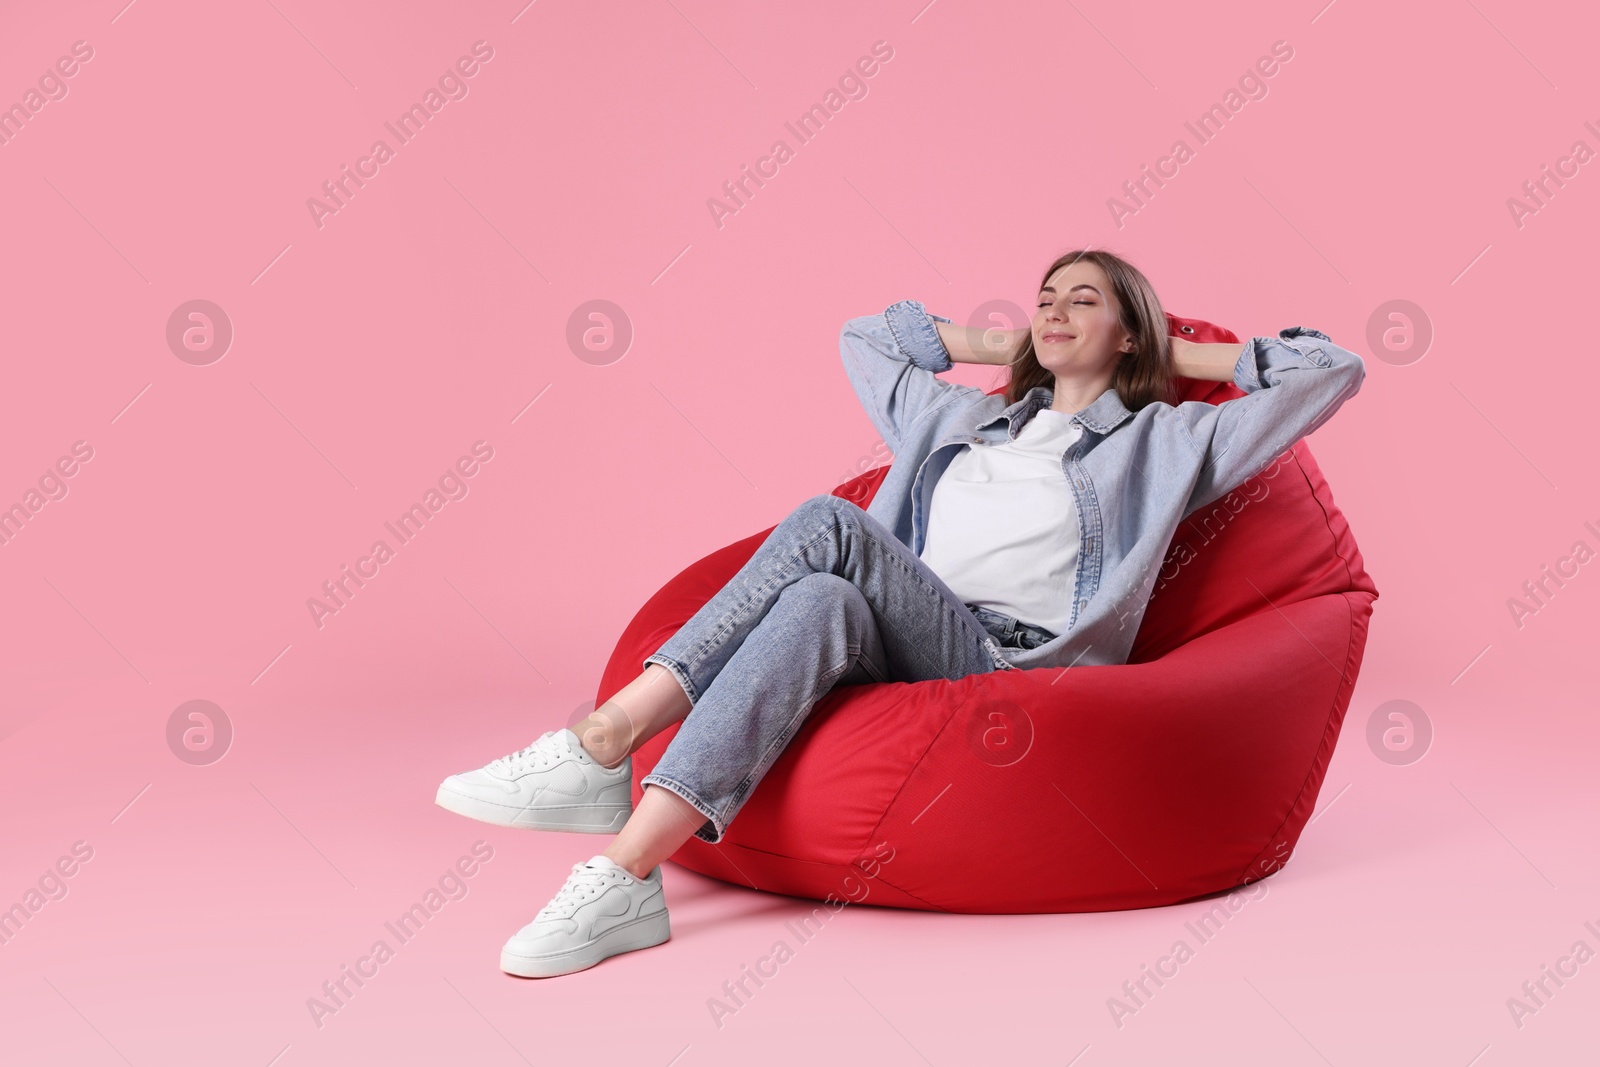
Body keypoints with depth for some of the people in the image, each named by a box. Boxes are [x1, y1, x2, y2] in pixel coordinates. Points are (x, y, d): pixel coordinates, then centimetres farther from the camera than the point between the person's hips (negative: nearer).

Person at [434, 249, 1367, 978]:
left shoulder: (1163, 441, 20)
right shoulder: (965, 420, 33)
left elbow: (1333, 370, 18)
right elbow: (864, 338, 47)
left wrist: (1185, 356, 25)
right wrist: (999, 344, 41)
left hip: (1019, 670, -4)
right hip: (903, 659, 4)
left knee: (831, 528, -30)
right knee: (824, 604, -34)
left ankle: (607, 744, -36)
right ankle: (627, 878, -45)